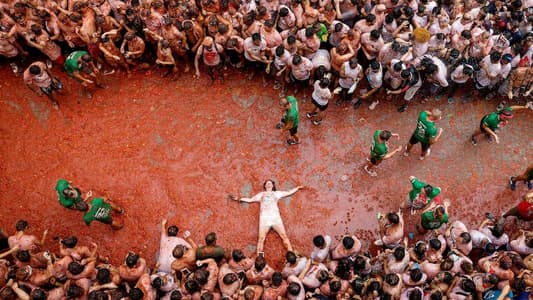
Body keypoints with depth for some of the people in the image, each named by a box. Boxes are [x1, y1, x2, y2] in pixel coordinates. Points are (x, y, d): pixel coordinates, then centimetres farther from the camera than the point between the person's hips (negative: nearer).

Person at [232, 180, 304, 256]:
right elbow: (250, 200, 23)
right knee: (261, 238, -6)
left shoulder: (276, 193, 19)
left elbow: (289, 192, 22)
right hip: (264, 218, 0)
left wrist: (297, 188, 20)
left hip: (276, 217, 0)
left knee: (284, 236, -5)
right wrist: (239, 199, 17)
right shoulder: (261, 194, 21)